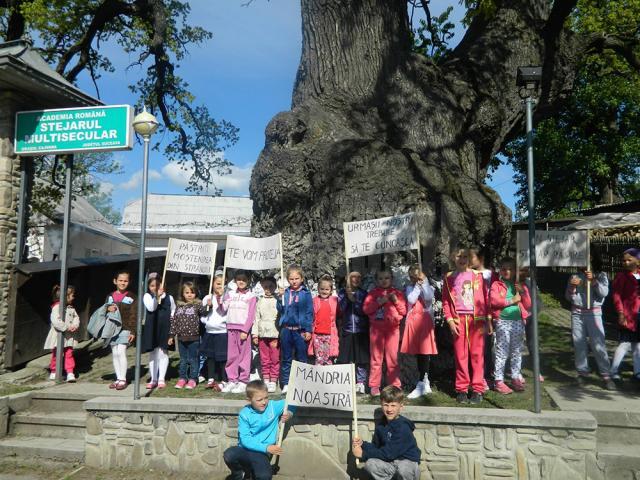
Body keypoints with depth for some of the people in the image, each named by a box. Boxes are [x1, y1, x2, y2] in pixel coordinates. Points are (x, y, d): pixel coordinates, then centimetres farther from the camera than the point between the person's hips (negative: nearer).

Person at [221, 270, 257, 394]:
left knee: (244, 355, -4)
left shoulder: (251, 296, 4)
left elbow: (251, 315, -3)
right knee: (231, 355, 6)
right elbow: (223, 309, 4)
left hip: (243, 328, -4)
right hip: (231, 327, 4)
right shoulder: (230, 294, 15)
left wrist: (245, 330, -12)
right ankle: (232, 380, 13)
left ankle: (243, 382, 2)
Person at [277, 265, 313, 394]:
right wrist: (280, 297, -10)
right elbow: (280, 310, 5)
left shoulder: (306, 293, -1)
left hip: (300, 330, -2)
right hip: (286, 329, 2)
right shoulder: (285, 292, 5)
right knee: (286, 359, 9)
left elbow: (309, 312, -2)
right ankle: (286, 384, 17)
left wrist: (308, 330, -7)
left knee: (302, 358, 5)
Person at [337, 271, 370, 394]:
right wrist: (347, 296, -12)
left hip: (361, 330, 0)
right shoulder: (342, 292, 7)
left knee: (361, 359, 0)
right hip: (347, 329, 1)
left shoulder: (363, 293, 5)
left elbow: (363, 310, -5)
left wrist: (354, 300, -13)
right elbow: (342, 308, -5)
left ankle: (360, 383, 10)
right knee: (345, 358, 2)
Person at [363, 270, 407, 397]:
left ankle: (395, 385, 12)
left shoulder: (397, 293, 9)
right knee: (376, 357, 4)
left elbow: (404, 311, 5)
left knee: (393, 357, 3)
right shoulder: (373, 293, 7)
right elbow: (366, 309, -4)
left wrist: (396, 300, -9)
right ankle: (374, 386, 10)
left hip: (392, 329, 0)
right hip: (376, 328, 0)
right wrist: (379, 302, -14)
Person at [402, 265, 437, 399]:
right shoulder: (410, 288, 11)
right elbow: (411, 300, -7)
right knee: (417, 352, 8)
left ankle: (421, 384, -7)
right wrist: (417, 286, -3)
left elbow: (428, 298, -16)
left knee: (424, 351, -8)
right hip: (413, 321, 3)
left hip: (425, 320, -3)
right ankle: (425, 382, 21)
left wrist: (424, 284, -8)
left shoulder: (428, 287, 5)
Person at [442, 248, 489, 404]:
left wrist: (487, 318, 1)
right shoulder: (449, 278, 10)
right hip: (458, 320, 1)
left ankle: (478, 389, 7)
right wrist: (449, 319, -2)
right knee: (460, 355, 3)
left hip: (476, 319, 0)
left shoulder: (477, 275, 8)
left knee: (477, 354, 0)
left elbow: (485, 297, 7)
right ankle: (462, 389, 11)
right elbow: (445, 301, 8)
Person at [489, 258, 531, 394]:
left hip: (518, 321, 4)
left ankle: (516, 378, 21)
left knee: (517, 352, 10)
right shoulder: (496, 285, 3)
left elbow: (528, 305, 10)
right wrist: (511, 300, -11)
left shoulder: (520, 285, 14)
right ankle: (499, 381, 0)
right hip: (502, 322, -4)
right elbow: (494, 300, -14)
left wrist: (523, 293, -5)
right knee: (502, 352, -4)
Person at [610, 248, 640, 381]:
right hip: (628, 316, -5)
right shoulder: (621, 276, -6)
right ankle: (613, 371, 3)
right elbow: (616, 296, -11)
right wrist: (620, 313, -20)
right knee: (625, 344, -6)